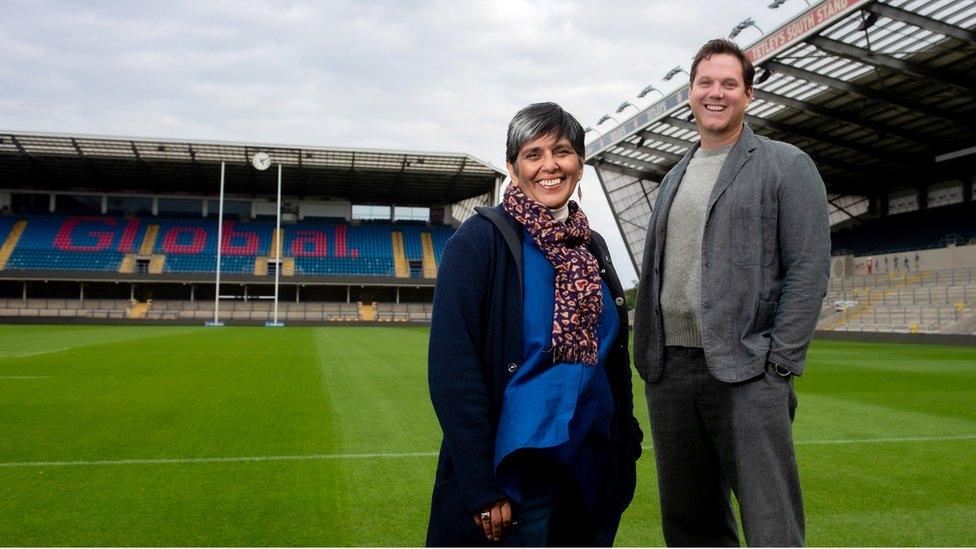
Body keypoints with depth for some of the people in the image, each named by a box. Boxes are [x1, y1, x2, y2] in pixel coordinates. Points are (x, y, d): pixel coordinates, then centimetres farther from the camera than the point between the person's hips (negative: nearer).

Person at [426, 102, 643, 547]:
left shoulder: (591, 247, 8)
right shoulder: (480, 239, -11)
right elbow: (451, 369, -16)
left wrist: (627, 445, 7)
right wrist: (482, 487, -19)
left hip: (593, 470, 6)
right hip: (515, 473, -6)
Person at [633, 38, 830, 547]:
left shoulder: (786, 166, 2)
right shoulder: (674, 177, 20)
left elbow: (809, 269, -5)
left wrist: (779, 365, -13)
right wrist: (646, 357, 11)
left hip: (746, 370, -6)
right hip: (669, 370, 6)